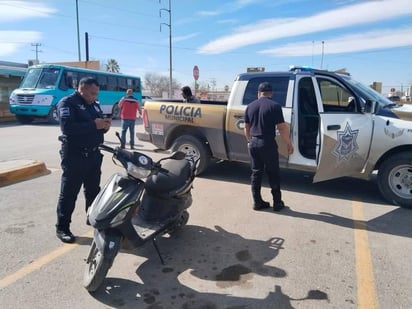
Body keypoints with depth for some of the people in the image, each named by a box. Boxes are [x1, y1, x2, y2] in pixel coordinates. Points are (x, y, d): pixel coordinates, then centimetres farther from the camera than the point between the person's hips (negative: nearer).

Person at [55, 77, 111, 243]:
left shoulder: (94, 105, 14)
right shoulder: (67, 103, -10)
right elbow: (66, 127, -25)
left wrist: (104, 125, -7)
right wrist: (93, 125, -27)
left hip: (94, 154, 7)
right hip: (74, 155, -7)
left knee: (93, 190, 18)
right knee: (69, 193, 0)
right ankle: (62, 227, 11)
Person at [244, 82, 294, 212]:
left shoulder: (250, 106, 7)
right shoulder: (274, 106, -9)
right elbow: (282, 128, -10)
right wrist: (289, 144, 1)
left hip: (253, 143, 5)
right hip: (268, 143, -4)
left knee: (256, 172, 12)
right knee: (273, 173, 7)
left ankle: (257, 202, 17)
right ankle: (277, 202, 14)